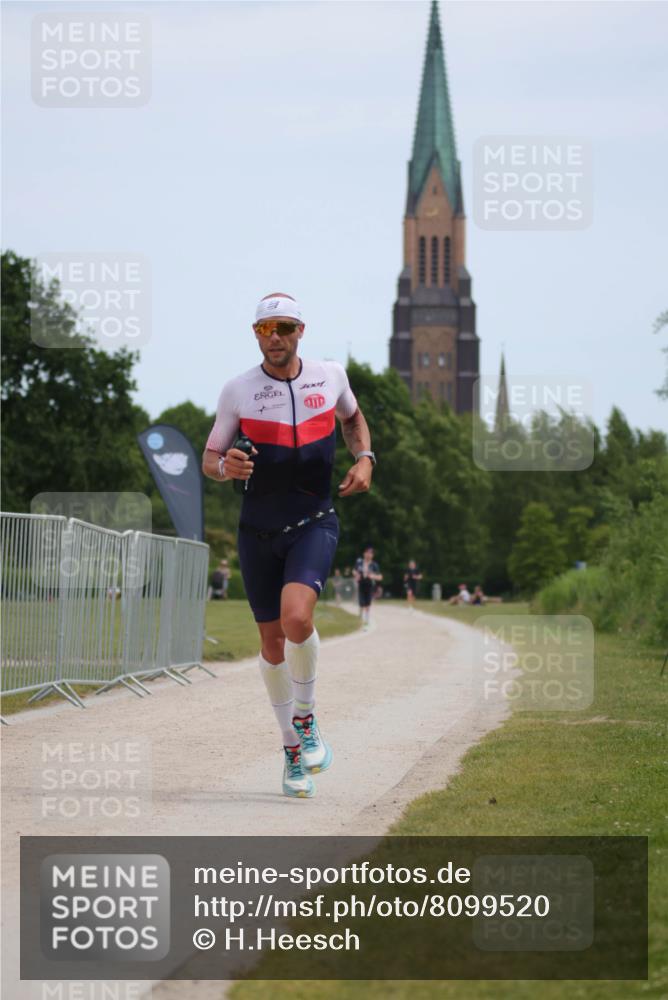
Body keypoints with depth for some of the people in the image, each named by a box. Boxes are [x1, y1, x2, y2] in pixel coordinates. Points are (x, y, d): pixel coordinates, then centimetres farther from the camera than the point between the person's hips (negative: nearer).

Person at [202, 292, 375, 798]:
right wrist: (225, 467, -20)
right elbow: (211, 458, 4)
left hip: (315, 523, -1)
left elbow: (353, 416, 22)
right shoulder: (238, 391, -4)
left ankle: (306, 720, -2)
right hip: (259, 531, 1)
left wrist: (365, 458, 4)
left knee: (296, 617, -26)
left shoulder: (330, 375, 0)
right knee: (273, 643, 6)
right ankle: (293, 749, 24)